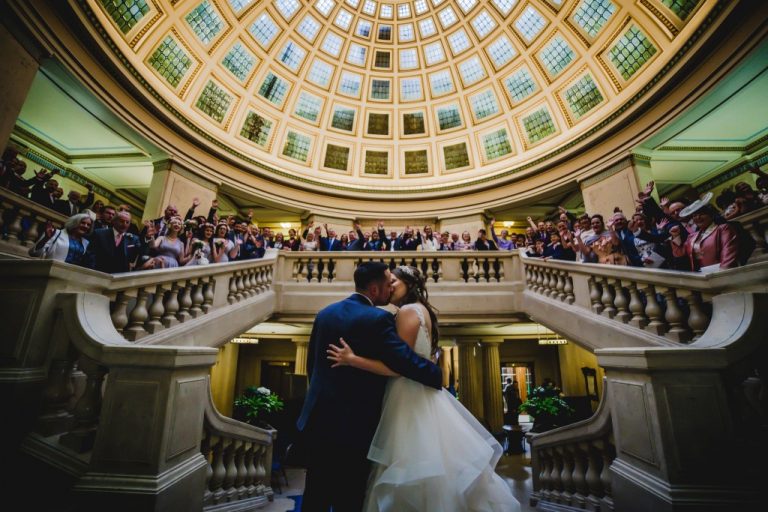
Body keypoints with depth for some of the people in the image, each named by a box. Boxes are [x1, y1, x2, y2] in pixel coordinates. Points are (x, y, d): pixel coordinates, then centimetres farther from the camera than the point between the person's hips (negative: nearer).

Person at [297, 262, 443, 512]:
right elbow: (407, 361, -23)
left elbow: (311, 365, 10)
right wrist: (439, 375, -5)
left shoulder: (324, 313, 3)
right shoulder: (377, 319, -18)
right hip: (354, 424, -6)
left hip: (317, 419, 7)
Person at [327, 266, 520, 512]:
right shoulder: (421, 310, 13)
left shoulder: (408, 311, -16)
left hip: (410, 398, -9)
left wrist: (352, 360, -21)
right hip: (417, 394, 9)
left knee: (414, 472, 4)